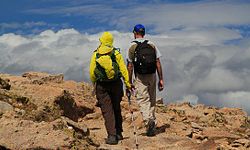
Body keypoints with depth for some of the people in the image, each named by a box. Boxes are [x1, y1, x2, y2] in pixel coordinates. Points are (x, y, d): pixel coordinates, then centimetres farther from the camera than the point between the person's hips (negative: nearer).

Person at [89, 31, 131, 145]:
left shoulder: (95, 54, -4)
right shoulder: (116, 53, -4)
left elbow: (92, 72, -2)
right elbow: (123, 69, -7)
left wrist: (94, 84, 13)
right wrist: (127, 83, -3)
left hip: (102, 86, -1)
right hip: (116, 84, 1)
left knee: (107, 111, 0)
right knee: (116, 109, 17)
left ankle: (112, 136, -8)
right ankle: (118, 133, 23)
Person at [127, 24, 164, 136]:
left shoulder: (132, 46, -5)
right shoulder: (152, 45, 5)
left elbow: (130, 66, -6)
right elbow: (158, 63, 3)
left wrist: (129, 82, -1)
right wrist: (161, 79, 7)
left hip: (140, 77, -4)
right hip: (152, 76, 4)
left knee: (143, 101, -5)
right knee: (152, 101, 12)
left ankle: (149, 120, -30)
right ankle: (152, 128, 16)